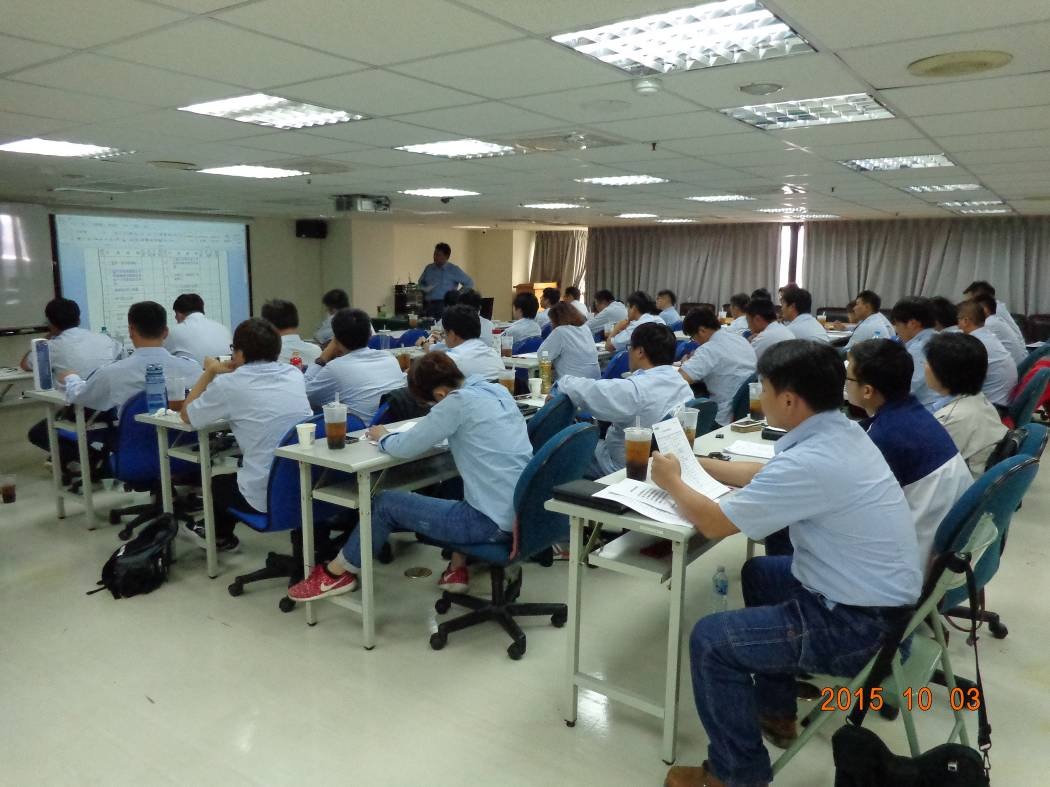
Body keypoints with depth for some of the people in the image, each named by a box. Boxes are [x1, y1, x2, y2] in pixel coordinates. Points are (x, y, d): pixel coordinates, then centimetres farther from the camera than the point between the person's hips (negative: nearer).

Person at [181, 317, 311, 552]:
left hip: (267, 497, -5)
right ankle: (221, 534, 55)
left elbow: (186, 415, 8)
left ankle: (221, 537, 56)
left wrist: (210, 373, 17)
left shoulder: (228, 384, -10)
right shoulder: (295, 375, 3)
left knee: (217, 483, 31)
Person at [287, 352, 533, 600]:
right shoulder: (497, 390, 10)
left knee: (385, 504, 8)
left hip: (494, 521, -8)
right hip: (523, 511, 8)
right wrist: (432, 423, 15)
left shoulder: (458, 401, -14)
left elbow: (405, 447, -8)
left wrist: (383, 437, 12)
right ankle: (458, 568, 31)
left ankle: (336, 574, 28)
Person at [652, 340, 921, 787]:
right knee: (759, 574, 28)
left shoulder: (810, 462, -28)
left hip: (860, 624, -10)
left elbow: (713, 523, -21)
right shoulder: (839, 432, 1)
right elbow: (767, 476, 18)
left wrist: (672, 482, -3)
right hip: (874, 595, 10)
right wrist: (696, 464, 17)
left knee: (710, 639, -11)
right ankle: (775, 711, 39)